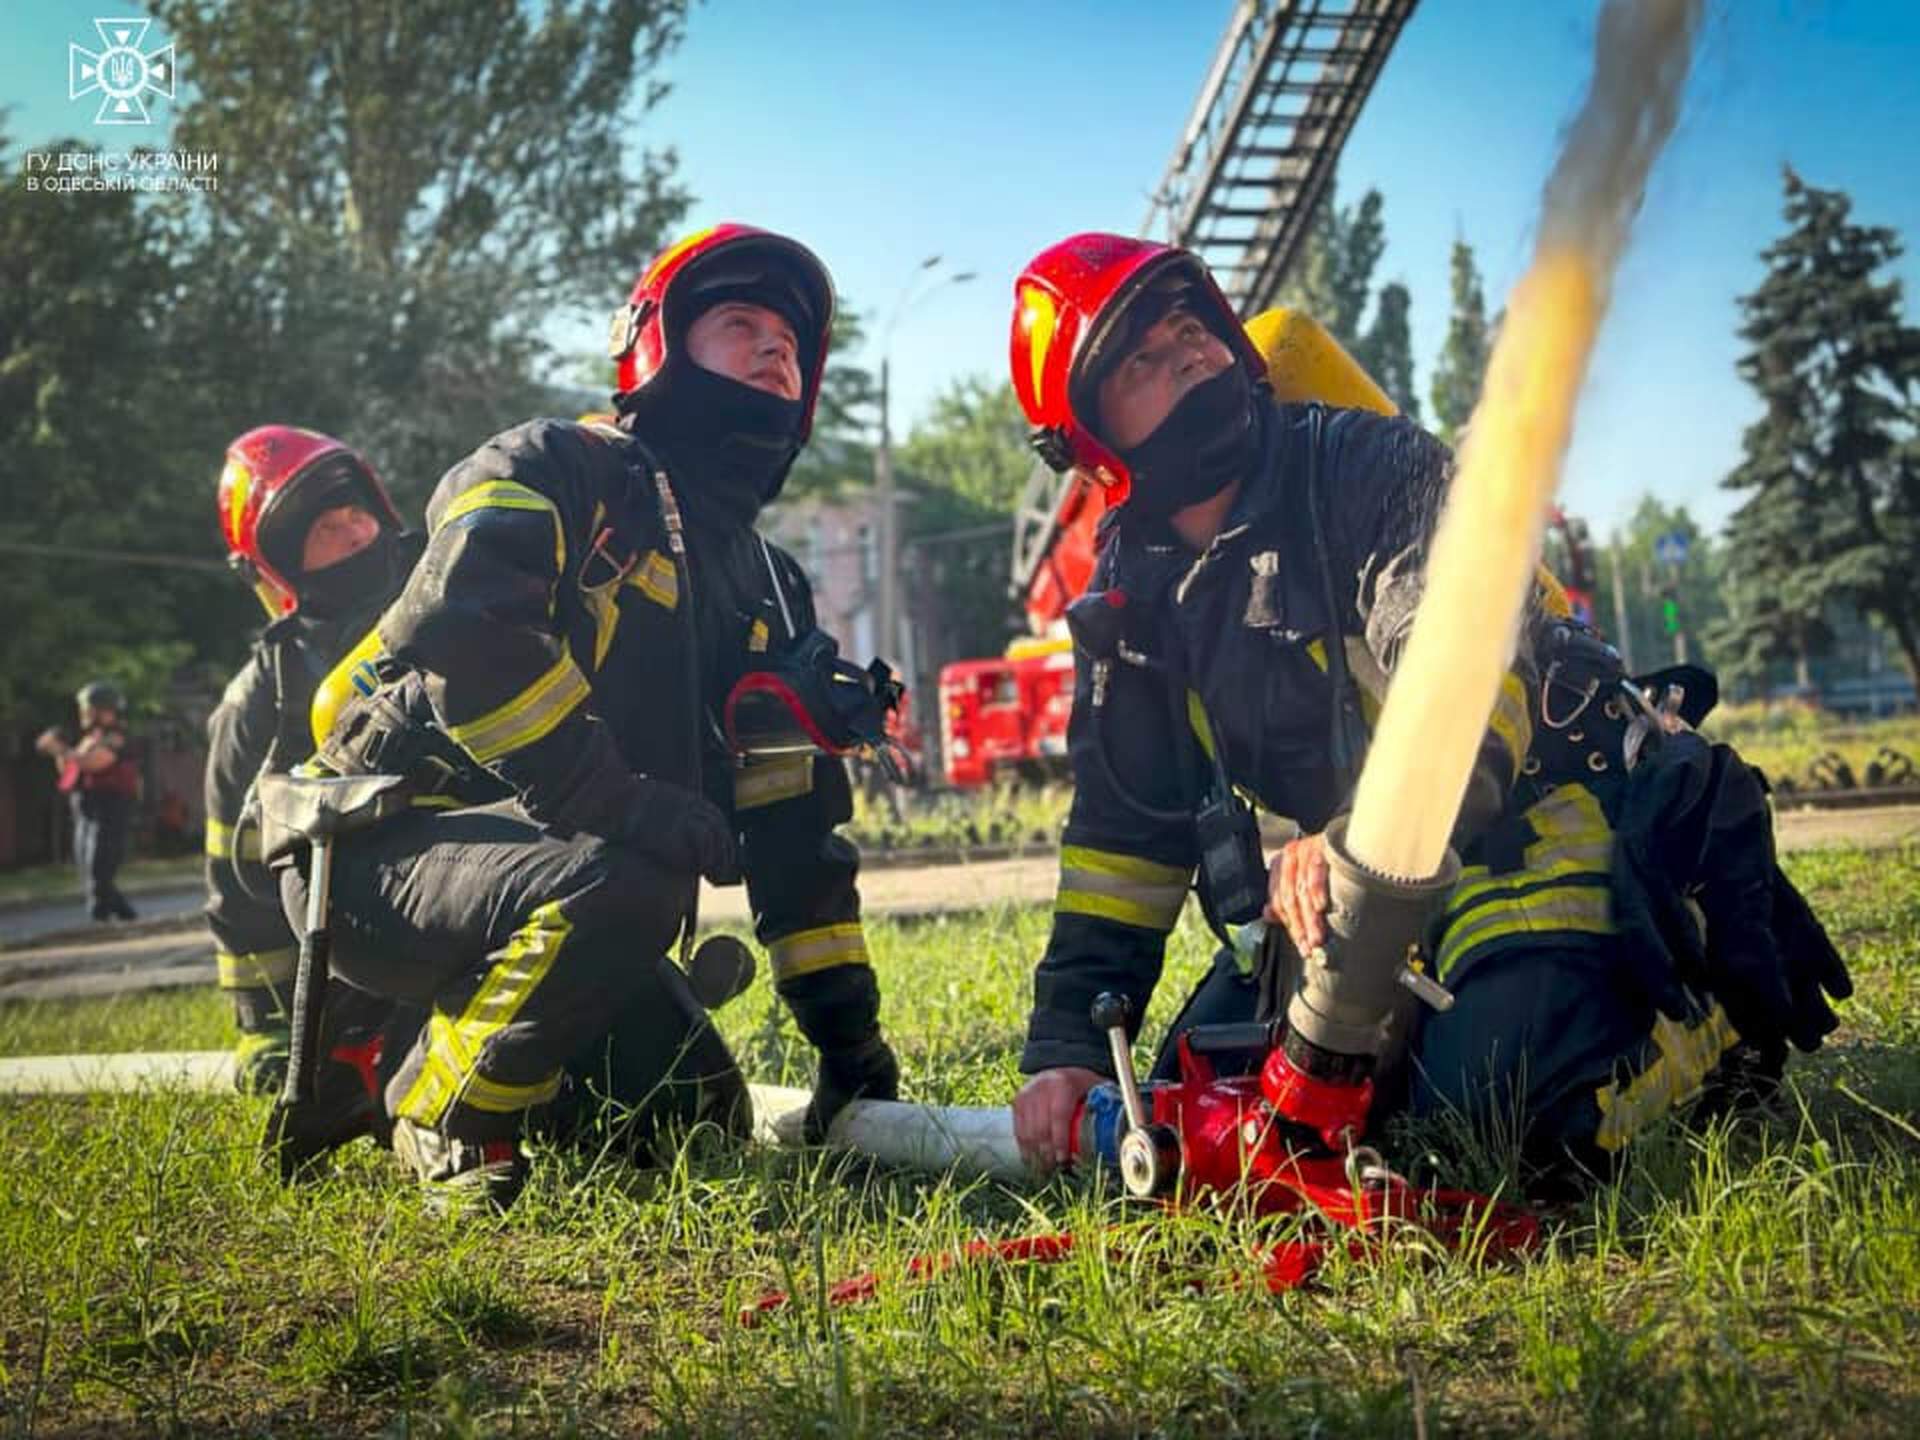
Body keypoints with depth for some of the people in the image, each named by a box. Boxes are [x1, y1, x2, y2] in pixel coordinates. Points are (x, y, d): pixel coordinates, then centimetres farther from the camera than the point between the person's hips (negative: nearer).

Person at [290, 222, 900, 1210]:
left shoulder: (766, 593, 16)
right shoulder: (557, 467, -6)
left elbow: (796, 830, 13)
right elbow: (463, 626, -26)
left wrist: (847, 1030, 7)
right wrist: (616, 797, -31)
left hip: (538, 861, 8)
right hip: (384, 851, -8)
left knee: (696, 1120, -4)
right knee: (618, 887, -35)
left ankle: (468, 1024, 19)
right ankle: (450, 1117, -11)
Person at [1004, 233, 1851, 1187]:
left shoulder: (1369, 465, -15)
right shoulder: (1128, 601, 3)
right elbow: (1123, 834, 6)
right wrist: (1065, 1044, -3)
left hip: (1532, 814, -6)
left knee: (1512, 1105, -29)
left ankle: (1722, 991, 1)